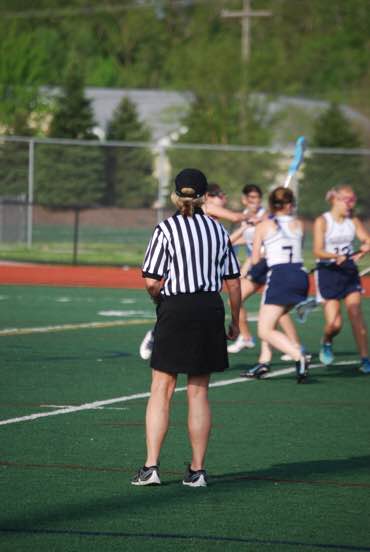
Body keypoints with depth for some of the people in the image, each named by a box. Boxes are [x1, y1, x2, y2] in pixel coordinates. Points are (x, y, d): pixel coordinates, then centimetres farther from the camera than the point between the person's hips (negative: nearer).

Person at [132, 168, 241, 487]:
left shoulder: (166, 230, -6)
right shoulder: (219, 230, 7)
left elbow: (152, 282, -10)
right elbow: (233, 282, 9)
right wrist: (235, 321, 20)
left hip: (176, 311, -3)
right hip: (211, 311, 3)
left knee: (162, 389, 2)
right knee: (199, 391, 8)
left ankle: (151, 467, -4)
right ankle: (197, 470, 8)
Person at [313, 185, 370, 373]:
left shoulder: (353, 221, 5)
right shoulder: (322, 221, -9)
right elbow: (318, 251, -16)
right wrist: (336, 256, -34)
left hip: (349, 272, 3)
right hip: (328, 272, -3)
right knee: (334, 324, -7)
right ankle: (326, 343, 28)